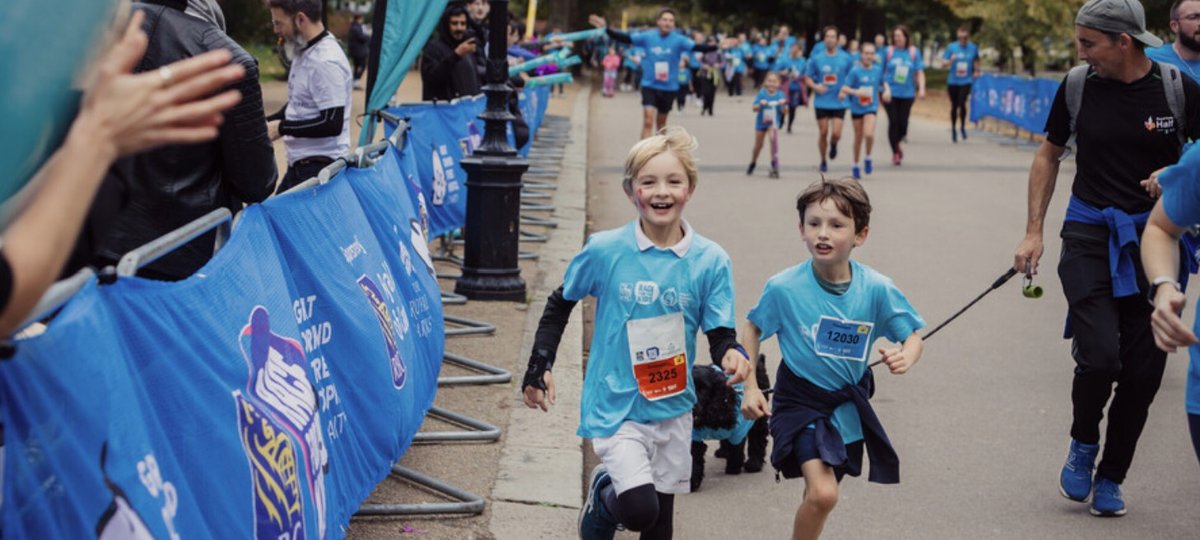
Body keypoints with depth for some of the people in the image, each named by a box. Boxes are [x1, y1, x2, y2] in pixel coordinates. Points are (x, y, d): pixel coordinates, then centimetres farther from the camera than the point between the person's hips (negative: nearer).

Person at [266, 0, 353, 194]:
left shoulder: (326, 62, -20)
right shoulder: (304, 52, 11)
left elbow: (332, 124, -23)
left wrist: (281, 128, -16)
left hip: (321, 167, -10)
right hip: (300, 164, 10)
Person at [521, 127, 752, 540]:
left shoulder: (710, 261, -7)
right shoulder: (605, 251, -11)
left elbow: (720, 333, -4)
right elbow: (560, 305, 4)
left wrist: (731, 355, -27)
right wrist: (540, 365, -1)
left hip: (672, 408, 3)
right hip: (615, 407, -3)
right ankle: (604, 492, 15)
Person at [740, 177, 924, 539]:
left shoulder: (876, 289, -15)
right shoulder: (783, 288, -18)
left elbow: (913, 336, -4)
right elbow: (752, 328, 0)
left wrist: (905, 357, -27)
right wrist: (750, 387, -5)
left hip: (848, 407, 3)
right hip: (800, 401, -3)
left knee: (819, 495, 18)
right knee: (822, 494, -21)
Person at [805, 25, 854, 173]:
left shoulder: (845, 58, -1)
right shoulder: (816, 58, 0)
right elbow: (808, 77, 7)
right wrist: (815, 86, -13)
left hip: (839, 103, -1)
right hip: (822, 102, 1)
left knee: (836, 133, -10)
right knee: (823, 133, 3)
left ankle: (833, 144, 26)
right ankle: (823, 161, 23)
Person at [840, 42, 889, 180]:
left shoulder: (878, 70, -2)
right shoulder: (855, 71, -10)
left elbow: (883, 83, 16)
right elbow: (845, 88, -12)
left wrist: (887, 91, -4)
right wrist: (855, 92, -30)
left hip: (871, 107, 0)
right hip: (856, 108, 0)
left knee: (869, 134, -22)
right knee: (858, 138, 10)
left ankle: (868, 159, 4)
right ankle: (856, 166, 29)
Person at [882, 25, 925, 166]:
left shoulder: (914, 52, 2)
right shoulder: (888, 51, 0)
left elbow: (920, 72, 1)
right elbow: (880, 71, 6)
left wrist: (921, 88, -10)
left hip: (907, 93, 1)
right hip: (890, 92, -1)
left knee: (903, 123, 2)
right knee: (893, 122, -6)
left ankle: (897, 142, 34)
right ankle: (895, 152, 8)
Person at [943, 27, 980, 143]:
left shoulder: (973, 48, 1)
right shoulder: (951, 47, -2)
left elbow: (976, 60, 20)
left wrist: (976, 71, 16)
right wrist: (950, 60, -21)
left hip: (966, 81, -1)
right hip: (953, 81, 1)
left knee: (962, 103, -17)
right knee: (954, 106, 9)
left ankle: (962, 126, 6)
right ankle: (953, 129, 26)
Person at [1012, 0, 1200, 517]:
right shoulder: (1077, 86, -1)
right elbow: (1049, 155, 11)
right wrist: (1033, 233, 5)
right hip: (1090, 234, 0)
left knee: (1144, 368, 2)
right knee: (1099, 355, -16)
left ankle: (1110, 478, 21)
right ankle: (1083, 445, 13)